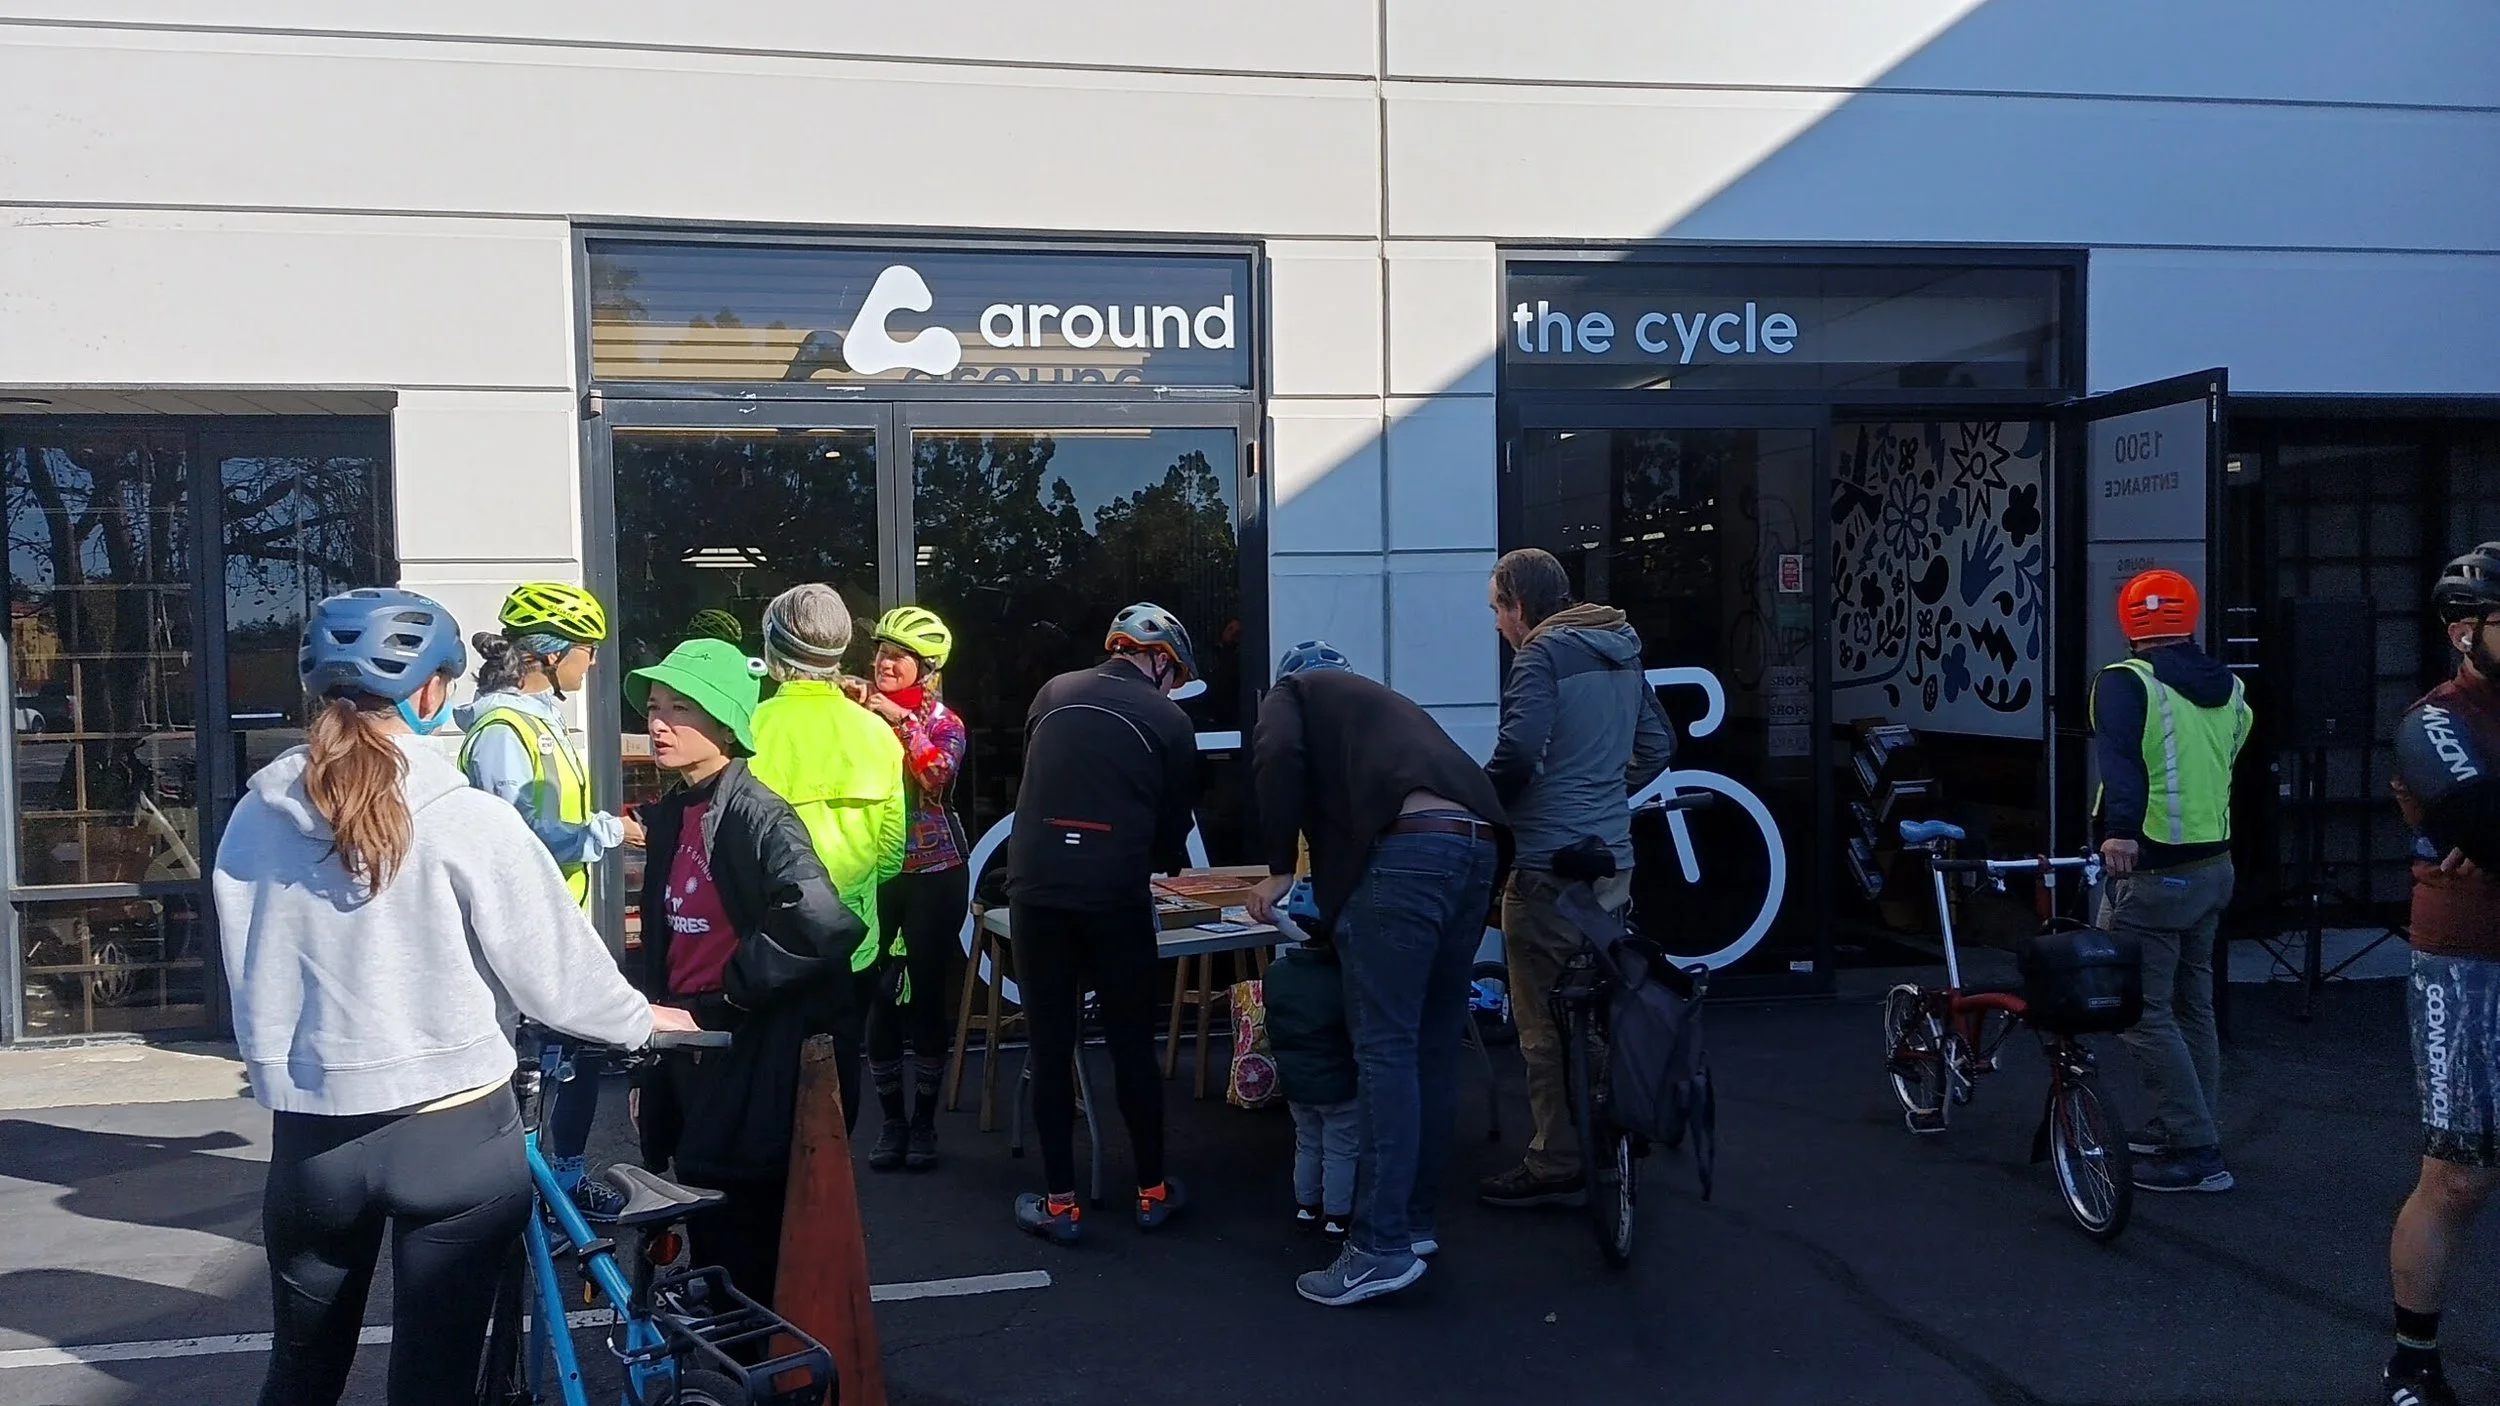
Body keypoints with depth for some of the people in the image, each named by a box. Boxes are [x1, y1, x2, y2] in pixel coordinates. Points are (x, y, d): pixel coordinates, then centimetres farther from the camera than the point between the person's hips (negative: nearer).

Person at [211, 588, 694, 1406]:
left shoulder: (257, 819, -4)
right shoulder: (467, 820, -15)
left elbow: (247, 978, 6)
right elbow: (552, 969, -8)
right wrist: (641, 1021, 10)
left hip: (312, 1130, 4)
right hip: (452, 1130, -3)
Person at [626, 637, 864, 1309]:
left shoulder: (758, 815, -17)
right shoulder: (669, 816, 10)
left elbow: (822, 925, -33)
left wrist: (717, 1003, -21)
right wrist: (649, 1075, 20)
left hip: (757, 1083, -8)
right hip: (690, 1069, 8)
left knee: (750, 1267, 0)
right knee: (707, 1257, 17)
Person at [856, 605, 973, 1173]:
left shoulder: (943, 722, 1)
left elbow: (938, 774, -19)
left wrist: (902, 719, -22)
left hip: (933, 875, -1)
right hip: (874, 873, 2)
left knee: (926, 994, 3)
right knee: (878, 997, 1)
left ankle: (924, 1123, 16)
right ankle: (892, 1121, 15)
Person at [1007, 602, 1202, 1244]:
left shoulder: (1053, 694, 10)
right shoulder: (1169, 721, 3)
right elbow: (1173, 831, 10)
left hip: (1036, 888, 2)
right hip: (1116, 896, -1)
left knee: (1050, 1047, 8)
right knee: (1133, 1045, 11)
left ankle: (1060, 1202, 12)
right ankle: (1153, 1190, 21)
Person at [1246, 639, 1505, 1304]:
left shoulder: (1293, 691, 20)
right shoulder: (1386, 703, 38)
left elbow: (1278, 759, -4)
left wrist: (1279, 868, 4)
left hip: (1408, 849, -7)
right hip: (1477, 848, 7)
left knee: (1385, 1049, -7)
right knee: (1435, 1048, 13)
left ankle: (1382, 1248, -8)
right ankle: (1415, 1218, 21)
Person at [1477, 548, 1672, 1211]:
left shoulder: (1543, 655, -11)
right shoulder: (1621, 655, 15)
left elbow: (1519, 749, -23)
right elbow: (1657, 746, 20)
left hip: (1550, 864, -9)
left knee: (1546, 1024, -1)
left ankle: (1557, 1167, 4)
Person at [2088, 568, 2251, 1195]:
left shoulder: (2125, 682, -12)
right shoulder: (2229, 689, 9)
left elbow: (2120, 757, -29)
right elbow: (2228, 762, 18)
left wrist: (2121, 831, -40)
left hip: (2150, 878, -8)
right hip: (2214, 870, 8)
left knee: (2145, 1015, -1)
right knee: (2194, 1006, 19)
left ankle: (2195, 1153, -1)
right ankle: (2185, 1126, 30)